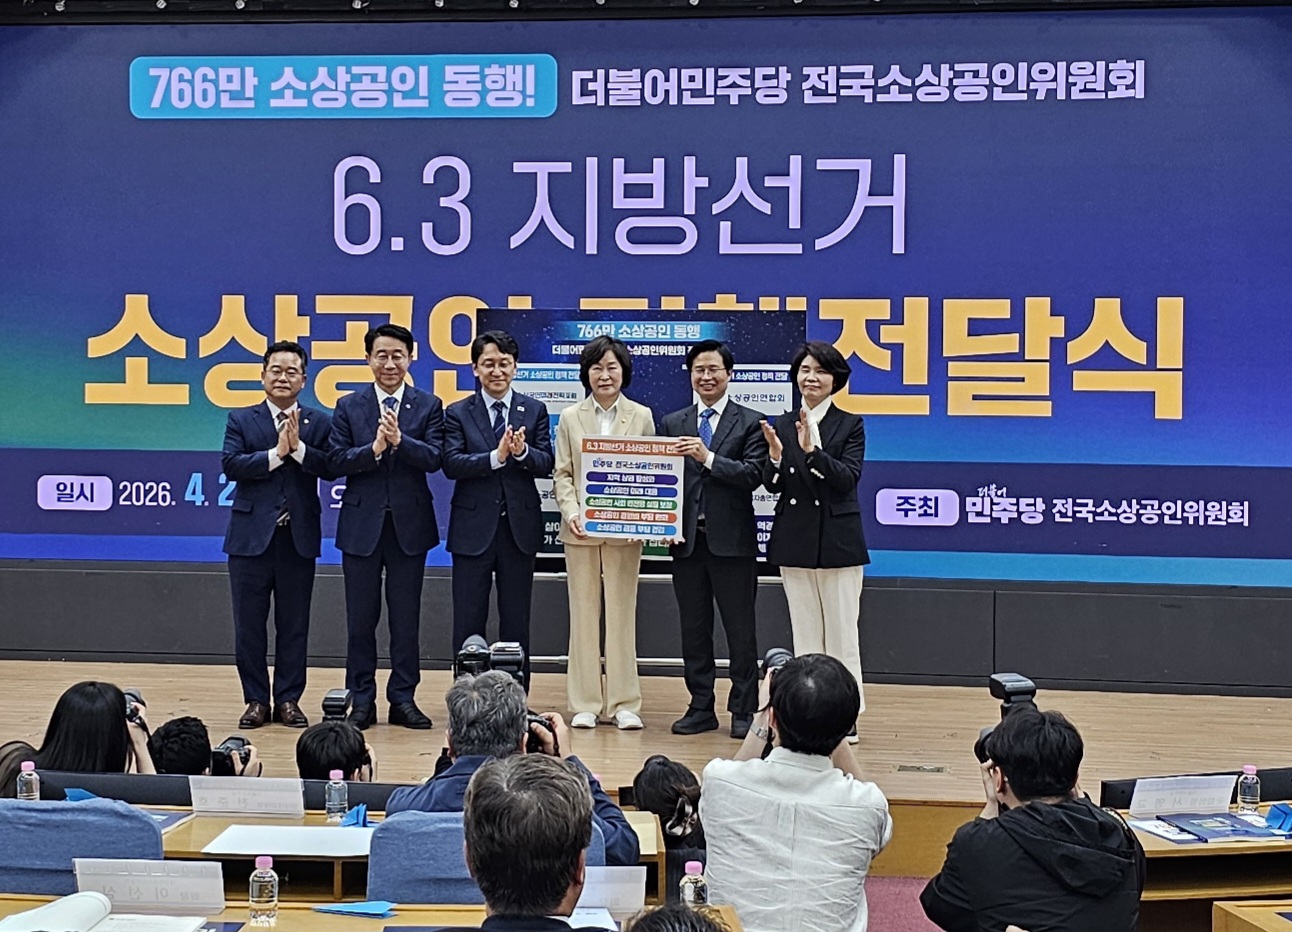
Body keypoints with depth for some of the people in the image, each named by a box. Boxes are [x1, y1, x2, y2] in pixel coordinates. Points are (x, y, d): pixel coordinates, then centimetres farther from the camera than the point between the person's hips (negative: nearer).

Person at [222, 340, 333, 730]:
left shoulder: (319, 422, 6)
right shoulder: (241, 420, 6)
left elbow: (330, 467, -8)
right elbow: (231, 464, -10)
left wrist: (298, 447, -19)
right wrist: (276, 453, -16)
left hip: (299, 537, 0)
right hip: (252, 535, 0)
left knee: (294, 624, 6)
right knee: (249, 623, 4)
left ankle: (289, 699, 15)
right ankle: (256, 700, 13)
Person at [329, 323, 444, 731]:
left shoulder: (429, 406, 3)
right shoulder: (349, 407, 5)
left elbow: (434, 459, -9)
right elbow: (337, 461, -4)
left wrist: (400, 440, -23)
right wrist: (374, 448, -19)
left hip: (409, 524, 0)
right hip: (362, 524, 1)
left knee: (406, 618, 5)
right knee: (361, 618, 5)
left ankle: (403, 698, 14)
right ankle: (361, 701, 14)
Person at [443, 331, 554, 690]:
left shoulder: (534, 411, 6)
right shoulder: (458, 413, 2)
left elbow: (546, 464, -2)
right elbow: (451, 464, -10)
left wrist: (522, 452, -22)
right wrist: (496, 456, -23)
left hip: (520, 526, 1)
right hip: (473, 528, -1)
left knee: (516, 621, 8)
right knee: (468, 621, 3)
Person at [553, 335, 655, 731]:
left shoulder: (641, 416, 5)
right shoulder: (570, 417, 7)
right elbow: (562, 474, 5)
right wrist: (571, 511, -12)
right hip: (581, 529, 1)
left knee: (622, 614, 2)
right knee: (583, 614, 5)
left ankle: (624, 703, 9)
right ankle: (585, 704, 11)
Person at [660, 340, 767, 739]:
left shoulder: (750, 423, 2)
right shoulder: (672, 424, 12)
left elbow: (753, 475, -11)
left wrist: (708, 457, -20)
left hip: (733, 540, -3)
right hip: (686, 539, 3)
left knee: (740, 631, 2)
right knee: (693, 630, 9)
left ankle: (744, 711, 9)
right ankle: (700, 708, 17)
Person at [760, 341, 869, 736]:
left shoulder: (850, 425, -1)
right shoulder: (782, 425, 7)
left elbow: (848, 478, -14)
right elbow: (773, 486, 3)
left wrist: (813, 451, -27)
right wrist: (775, 456, -18)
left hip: (838, 540, -3)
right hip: (794, 540, 3)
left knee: (842, 630, 0)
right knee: (804, 631, 9)